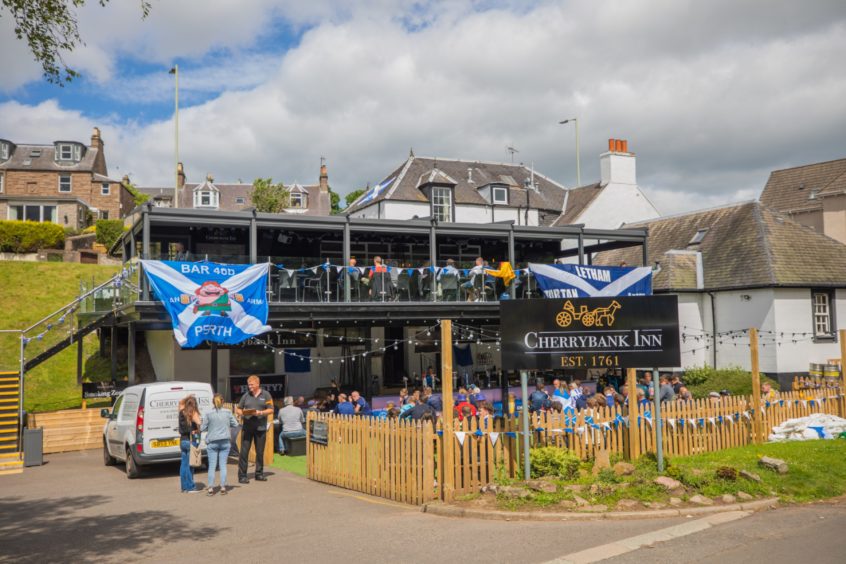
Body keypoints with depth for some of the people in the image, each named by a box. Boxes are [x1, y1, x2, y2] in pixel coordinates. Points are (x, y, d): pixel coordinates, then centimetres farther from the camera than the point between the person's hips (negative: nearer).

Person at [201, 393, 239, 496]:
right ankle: (223, 487, 8)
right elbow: (235, 424, 4)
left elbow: (203, 428, -4)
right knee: (223, 465, 7)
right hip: (225, 442, 1)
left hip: (212, 442, -1)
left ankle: (211, 488, 4)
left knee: (212, 466, 4)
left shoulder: (208, 414, -7)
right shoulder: (228, 412, -2)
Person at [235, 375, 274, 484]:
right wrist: (241, 413, -8)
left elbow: (271, 410, 0)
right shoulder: (246, 395, 9)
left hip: (260, 427, -1)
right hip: (247, 427, 1)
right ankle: (242, 476, 2)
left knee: (260, 452, 7)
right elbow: (238, 409, 14)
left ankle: (259, 474, 20)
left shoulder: (266, 395, 4)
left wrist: (260, 412, -15)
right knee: (244, 451, -3)